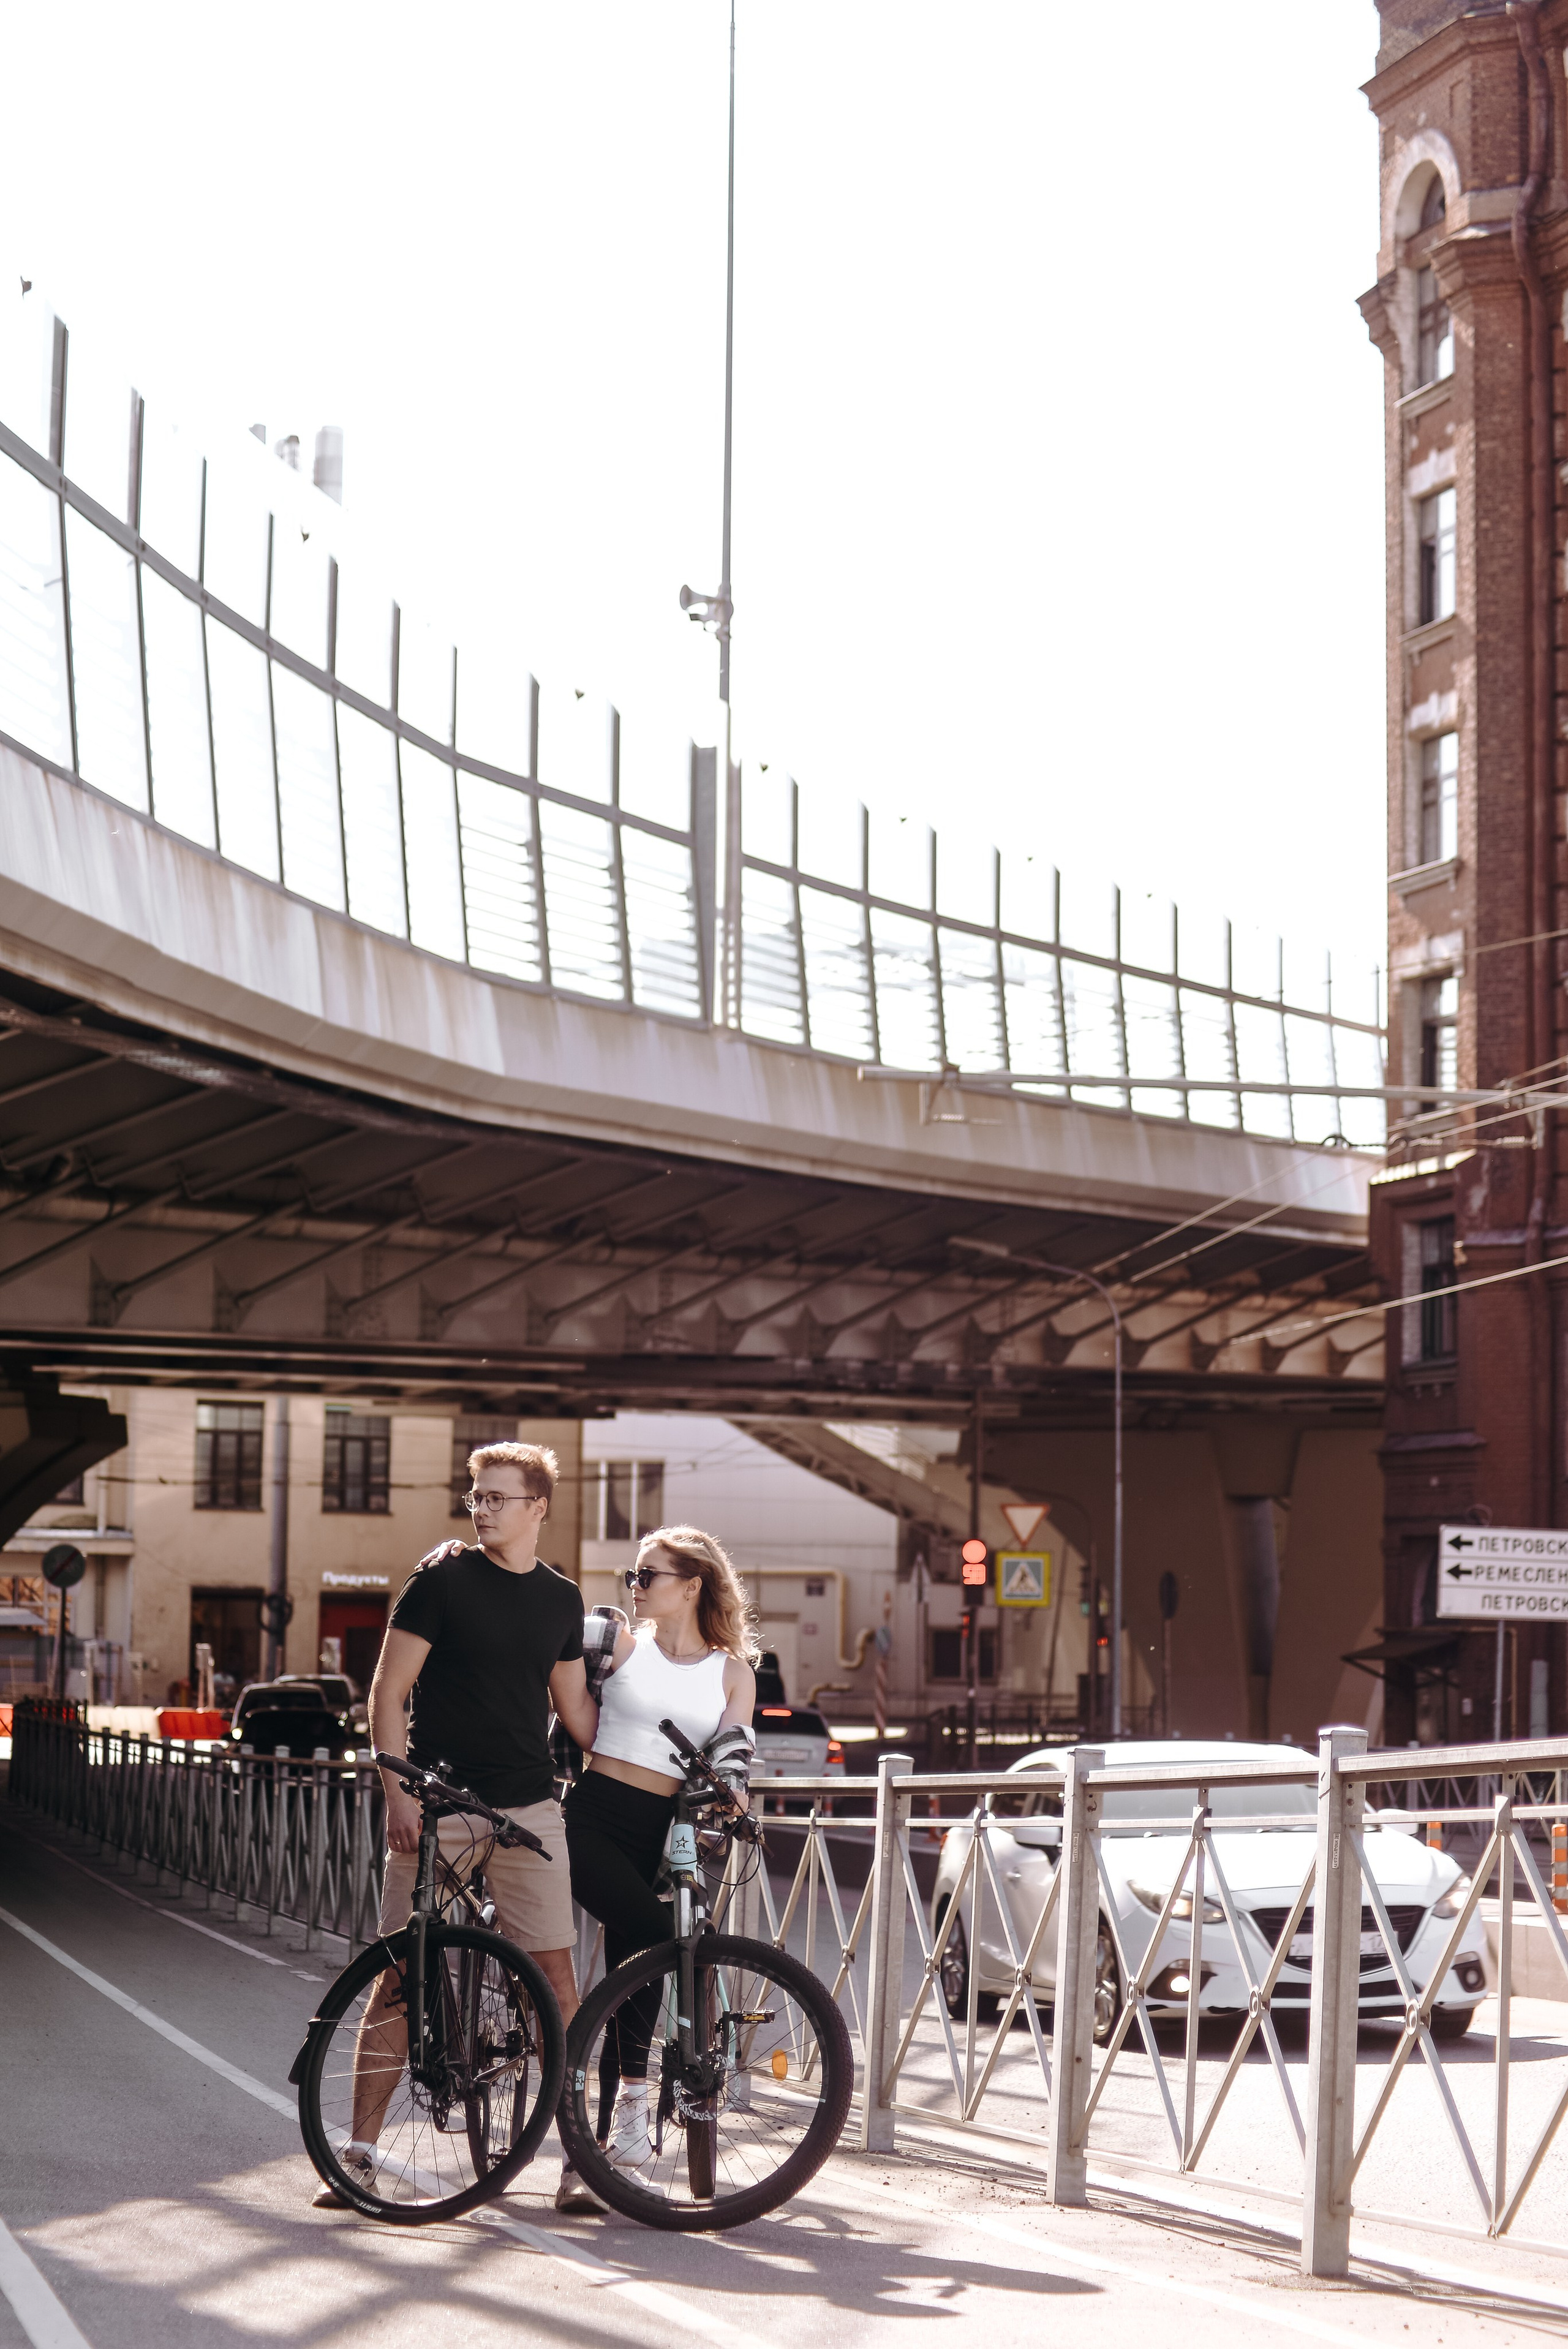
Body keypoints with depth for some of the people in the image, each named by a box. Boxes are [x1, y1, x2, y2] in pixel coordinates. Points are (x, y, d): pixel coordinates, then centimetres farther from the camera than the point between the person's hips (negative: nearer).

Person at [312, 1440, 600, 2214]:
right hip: (438, 1803, -3)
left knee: (556, 1976, -1)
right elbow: (387, 1693, -3)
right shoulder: (442, 1578, -2)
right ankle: (361, 2150, 9)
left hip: (528, 1808, 3)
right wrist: (399, 1792, -12)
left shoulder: (562, 1599, 11)